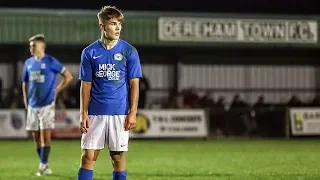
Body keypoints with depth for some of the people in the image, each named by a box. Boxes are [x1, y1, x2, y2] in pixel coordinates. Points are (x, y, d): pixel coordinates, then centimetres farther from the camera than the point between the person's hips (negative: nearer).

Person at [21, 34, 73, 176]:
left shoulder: (51, 62, -7)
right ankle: (44, 166, 16)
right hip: (32, 105, 6)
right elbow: (25, 83, 20)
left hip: (47, 104, -5)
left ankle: (43, 165, -5)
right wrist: (26, 100, 12)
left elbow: (68, 76, -4)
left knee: (46, 135, -8)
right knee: (36, 137, 7)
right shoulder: (28, 63, 9)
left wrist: (56, 91, -4)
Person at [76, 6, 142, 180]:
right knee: (88, 156, -1)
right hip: (95, 113, 1)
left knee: (118, 156, 4)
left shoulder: (129, 51, 0)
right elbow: (86, 85, 5)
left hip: (120, 113, -1)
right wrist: (83, 114, -1)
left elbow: (134, 83, 0)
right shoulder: (89, 52, 2)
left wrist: (133, 112, -7)